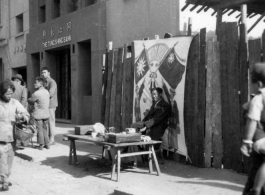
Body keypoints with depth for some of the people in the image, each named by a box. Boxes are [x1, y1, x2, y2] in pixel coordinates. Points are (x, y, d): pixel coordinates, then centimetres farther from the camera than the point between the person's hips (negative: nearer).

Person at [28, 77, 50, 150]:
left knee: (39, 130, 5)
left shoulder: (36, 93, -20)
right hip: (46, 113, 6)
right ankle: (47, 144, 20)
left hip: (38, 114, -6)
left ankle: (41, 145, 11)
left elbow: (30, 101, -8)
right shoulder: (47, 92, 3)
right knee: (45, 129, 15)